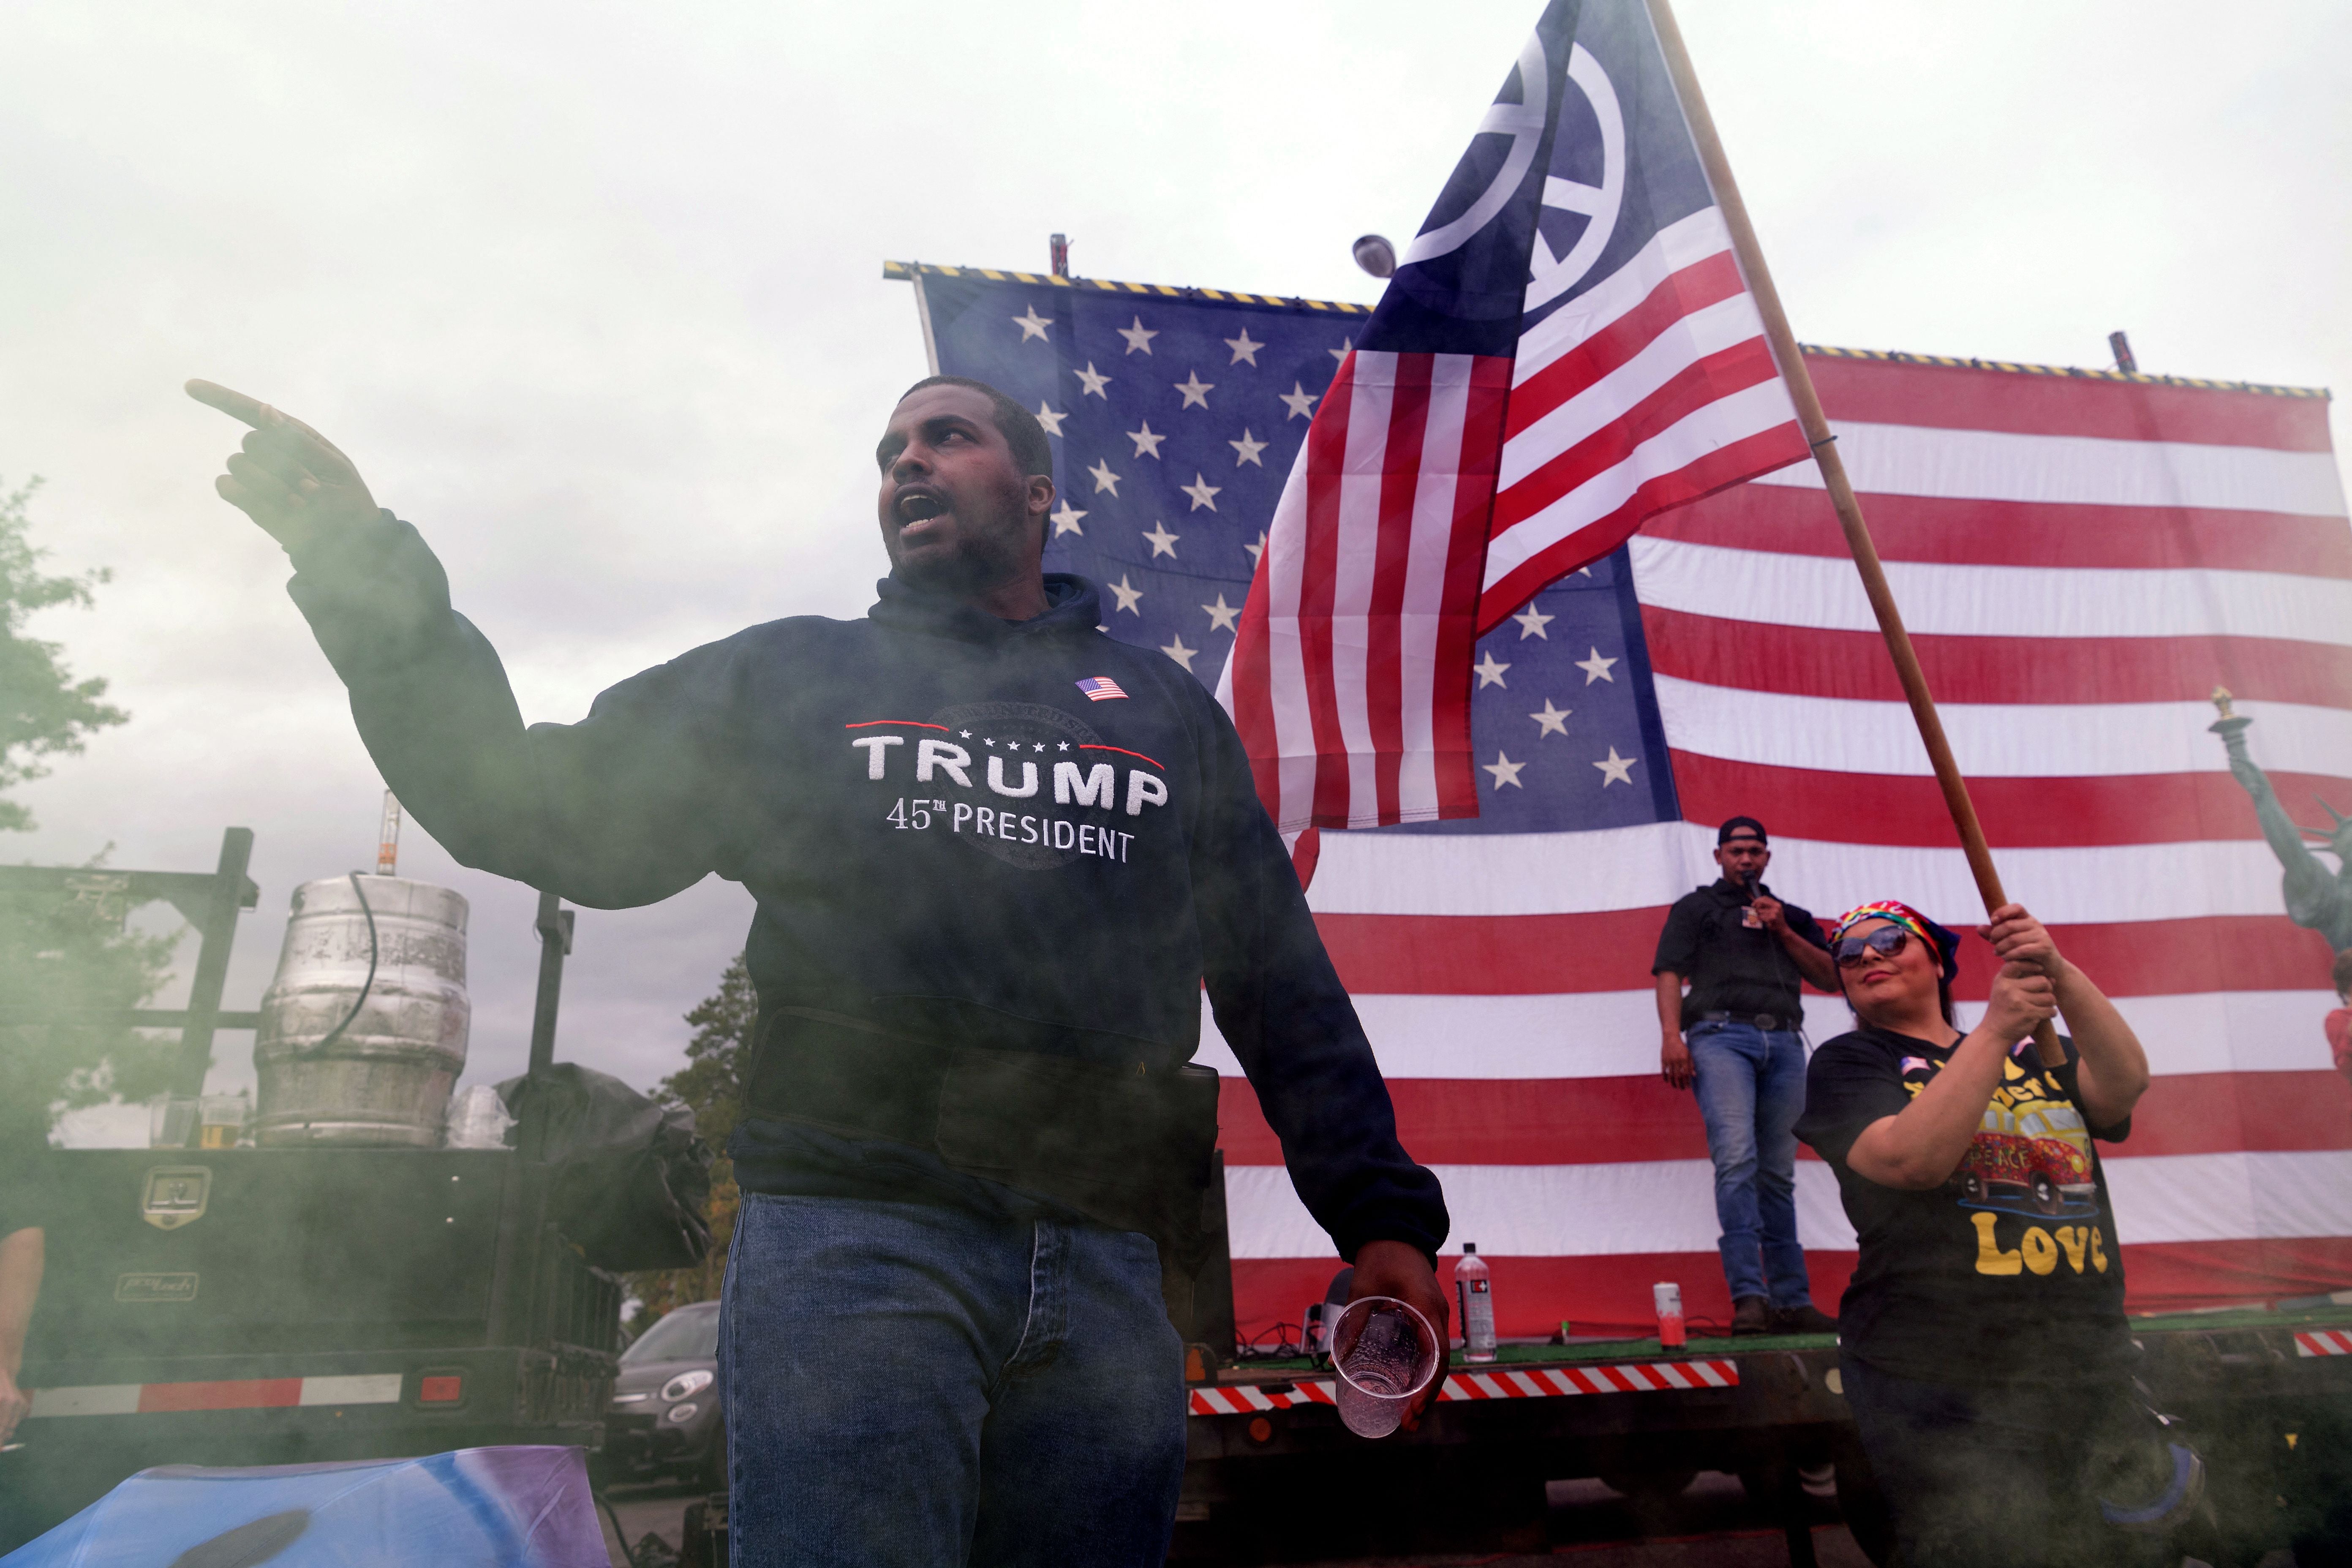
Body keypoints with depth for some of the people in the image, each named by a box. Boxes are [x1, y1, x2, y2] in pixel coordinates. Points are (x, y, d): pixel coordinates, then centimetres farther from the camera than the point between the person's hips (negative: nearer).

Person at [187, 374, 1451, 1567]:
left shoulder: (1167, 707, 19)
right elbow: (545, 811, 9)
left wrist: (1380, 1211, 8)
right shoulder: (792, 676, 17)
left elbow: (1285, 980, 16)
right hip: (852, 1234, -1)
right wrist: (369, 578, 0)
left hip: (1105, 1270, 2)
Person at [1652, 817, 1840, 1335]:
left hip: (1784, 1044, 4)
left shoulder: (1792, 917, 28)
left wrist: (1783, 932, 5)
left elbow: (1831, 978, 18)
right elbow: (1670, 973, 5)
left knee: (1778, 1175, 4)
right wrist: (1672, 1036, -11)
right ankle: (1749, 1297, -23)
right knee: (1737, 1161, -19)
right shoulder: (1695, 907, 17)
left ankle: (1792, 1301, 7)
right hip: (1721, 1036, -4)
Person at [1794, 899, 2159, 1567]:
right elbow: (1909, 1160, -18)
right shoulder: (1849, 1062, 1)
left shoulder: (2036, 1054, 15)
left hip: (2089, 1369, 5)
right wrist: (1995, 1028, -21)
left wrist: (2060, 974, -21)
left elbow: (2125, 1085, -6)